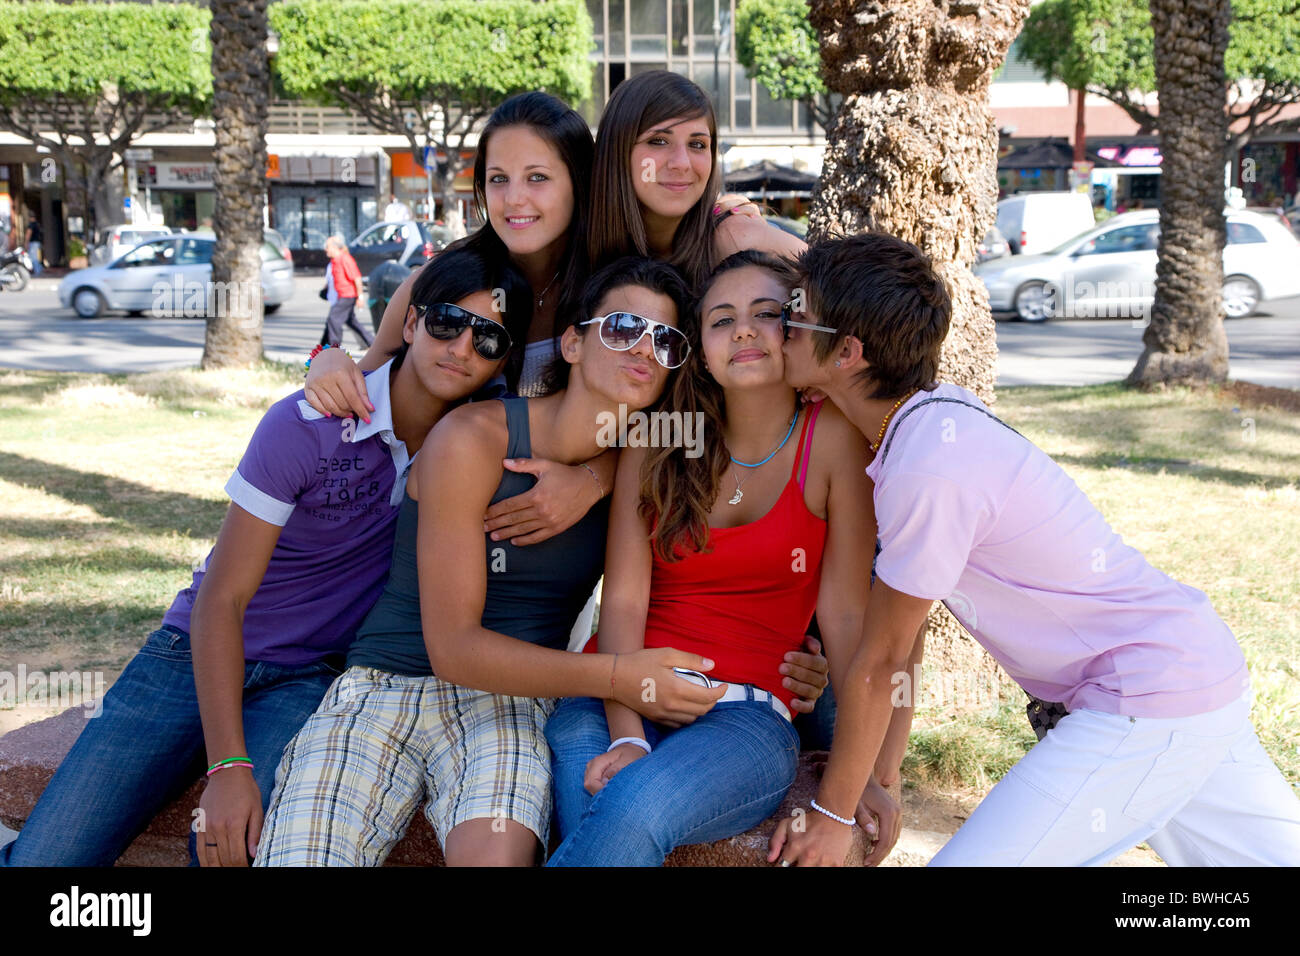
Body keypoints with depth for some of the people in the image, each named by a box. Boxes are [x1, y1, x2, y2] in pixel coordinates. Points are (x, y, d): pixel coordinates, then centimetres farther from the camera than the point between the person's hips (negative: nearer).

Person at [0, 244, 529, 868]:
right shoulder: (306, 426, -19)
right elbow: (221, 600, -18)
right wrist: (227, 765, -26)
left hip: (308, 680, 2)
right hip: (202, 653, -1)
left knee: (245, 849, -29)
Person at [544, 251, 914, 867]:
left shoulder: (833, 438, -2)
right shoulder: (656, 446, 5)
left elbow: (846, 614, -5)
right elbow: (623, 602, -3)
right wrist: (627, 738, -18)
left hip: (747, 713, -2)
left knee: (637, 808, -31)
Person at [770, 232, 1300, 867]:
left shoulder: (929, 469, -24)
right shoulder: (940, 413, 3)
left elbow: (881, 661, -15)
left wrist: (831, 816, -5)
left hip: (1151, 704, -10)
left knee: (970, 860, -10)